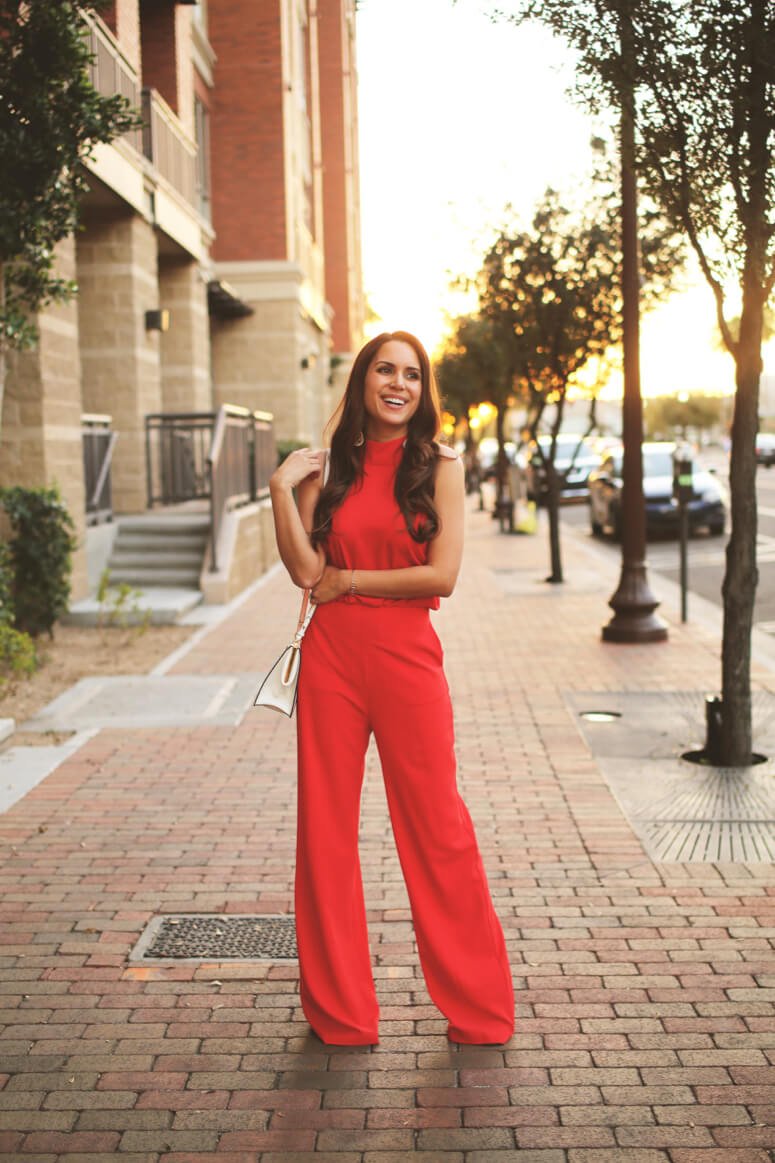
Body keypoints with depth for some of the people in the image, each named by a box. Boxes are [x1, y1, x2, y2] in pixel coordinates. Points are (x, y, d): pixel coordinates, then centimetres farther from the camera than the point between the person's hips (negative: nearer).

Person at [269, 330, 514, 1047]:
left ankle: (477, 1006, 20)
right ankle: (340, 1010, 23)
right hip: (331, 658, 3)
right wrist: (283, 488, -8)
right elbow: (305, 570, -3)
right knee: (326, 829, 7)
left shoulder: (440, 467, 2)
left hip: (407, 658, -2)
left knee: (437, 827, 4)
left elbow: (443, 575, -8)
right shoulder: (330, 469, 9)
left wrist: (347, 580, -5)